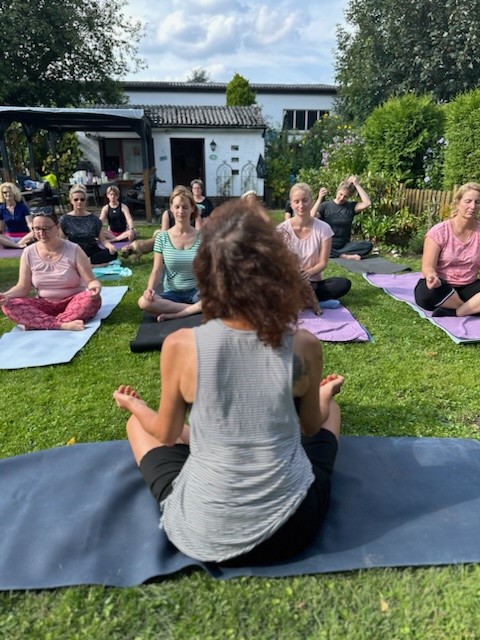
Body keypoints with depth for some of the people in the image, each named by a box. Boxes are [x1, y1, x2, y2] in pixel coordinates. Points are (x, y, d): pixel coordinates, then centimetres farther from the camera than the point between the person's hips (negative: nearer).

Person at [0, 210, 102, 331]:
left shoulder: (73, 250, -9)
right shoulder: (29, 253, -2)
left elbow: (90, 281, -12)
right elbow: (23, 287, 2)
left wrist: (95, 286, -37)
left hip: (73, 302, -2)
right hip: (45, 305, 2)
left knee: (93, 298, -34)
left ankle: (38, 323, -30)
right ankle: (63, 325, -36)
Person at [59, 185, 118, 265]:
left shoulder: (93, 219, 7)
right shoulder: (65, 220, 5)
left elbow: (102, 240, 5)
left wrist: (110, 246, -17)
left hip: (93, 252, 3)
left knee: (113, 253, -28)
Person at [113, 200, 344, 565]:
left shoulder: (180, 346, -20)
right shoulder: (304, 346, -16)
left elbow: (166, 434, -2)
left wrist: (133, 405, 20)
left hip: (203, 537, -1)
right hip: (291, 528, 2)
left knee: (139, 424, 24)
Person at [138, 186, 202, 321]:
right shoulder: (162, 237, 0)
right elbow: (157, 271, -2)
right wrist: (150, 289, -22)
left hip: (196, 292, 0)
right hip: (171, 294, 0)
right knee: (144, 302, -31)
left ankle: (173, 315, -22)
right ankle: (197, 309, -21)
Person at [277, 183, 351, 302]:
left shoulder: (323, 228, -4)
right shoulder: (283, 229, -5)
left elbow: (323, 263, -6)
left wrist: (308, 273, -27)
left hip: (313, 282, 3)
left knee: (344, 284, -25)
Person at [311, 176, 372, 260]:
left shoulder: (351, 206, 6)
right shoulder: (325, 205, 1)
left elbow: (367, 203, -13)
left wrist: (356, 184, -11)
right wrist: (320, 198, -21)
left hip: (344, 246, 2)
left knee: (368, 245, -22)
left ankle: (334, 254, -22)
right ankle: (344, 255, -24)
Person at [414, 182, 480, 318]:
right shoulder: (439, 232, -11)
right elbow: (428, 267, -15)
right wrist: (432, 277, -39)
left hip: (467, 288, 3)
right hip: (441, 287, -2)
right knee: (429, 290, -40)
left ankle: (453, 313, -26)